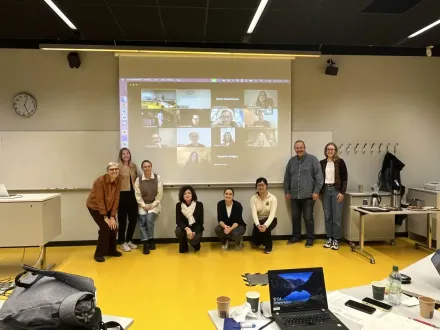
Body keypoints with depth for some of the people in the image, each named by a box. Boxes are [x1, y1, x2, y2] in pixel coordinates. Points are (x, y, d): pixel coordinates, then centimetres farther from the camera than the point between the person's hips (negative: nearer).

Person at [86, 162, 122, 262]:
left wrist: (112, 216, -14)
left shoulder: (118, 181, -11)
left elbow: (116, 199, -10)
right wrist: (105, 217, -24)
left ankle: (111, 250, 20)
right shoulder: (100, 181, -27)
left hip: (108, 207, 6)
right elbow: (100, 200, -25)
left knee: (114, 227, 0)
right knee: (105, 228, -15)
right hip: (95, 207, -5)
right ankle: (99, 254, -1)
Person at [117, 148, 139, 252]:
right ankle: (123, 242, 17)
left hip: (132, 195, 6)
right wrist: (116, 195, -18)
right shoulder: (118, 167, -8)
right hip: (122, 195, -6)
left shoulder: (134, 166, 12)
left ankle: (129, 240, 28)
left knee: (133, 219, 11)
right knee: (122, 220, 4)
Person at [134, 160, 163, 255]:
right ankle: (145, 243, -13)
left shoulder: (157, 178, -4)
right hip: (143, 205, 1)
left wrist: (153, 205, -10)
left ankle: (151, 241, -2)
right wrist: (144, 205, -12)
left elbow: (159, 194, -4)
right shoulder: (138, 180, -3)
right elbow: (138, 195, -3)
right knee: (142, 221, -18)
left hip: (154, 204, -1)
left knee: (149, 219, -22)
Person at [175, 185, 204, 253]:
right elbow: (178, 221, -14)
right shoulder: (179, 205, -9)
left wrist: (194, 232, -25)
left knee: (192, 239, -31)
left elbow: (201, 221, -10)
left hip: (196, 228, -1)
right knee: (178, 231, -32)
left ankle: (196, 243, 10)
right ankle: (183, 247, -1)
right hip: (184, 227, 2)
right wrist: (187, 229, -32)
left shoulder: (199, 204, -12)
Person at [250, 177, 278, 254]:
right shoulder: (253, 198, -9)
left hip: (270, 220, -2)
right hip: (258, 221, 2)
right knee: (255, 242, -15)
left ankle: (268, 246, -9)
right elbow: (254, 213, -21)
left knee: (265, 228, -37)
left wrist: (265, 225, -42)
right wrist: (258, 225, -40)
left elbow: (272, 214, -25)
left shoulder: (273, 198, -15)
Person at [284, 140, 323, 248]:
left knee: (308, 218, 2)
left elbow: (319, 176, -6)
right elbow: (287, 178, 16)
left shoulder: (312, 159, -2)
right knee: (295, 217, 12)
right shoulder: (291, 161, 12)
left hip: (308, 195, -4)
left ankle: (310, 238, 14)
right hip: (294, 196, 5)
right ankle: (296, 236, 25)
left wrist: (316, 191, -11)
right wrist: (287, 191, 12)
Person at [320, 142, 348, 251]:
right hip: (325, 190, 3)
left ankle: (336, 240, 8)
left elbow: (345, 178, -3)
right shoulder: (322, 163, 8)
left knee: (337, 217, -1)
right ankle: (329, 238, 18)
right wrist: (319, 192, 6)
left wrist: (342, 192, -9)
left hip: (336, 190, -3)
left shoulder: (340, 162, -2)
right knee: (327, 216, 7)